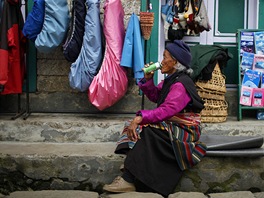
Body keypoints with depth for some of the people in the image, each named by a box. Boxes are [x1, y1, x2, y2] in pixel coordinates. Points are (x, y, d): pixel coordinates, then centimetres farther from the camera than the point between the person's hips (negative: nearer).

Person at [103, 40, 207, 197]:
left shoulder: (181, 84, -20)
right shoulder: (171, 79, 11)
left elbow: (167, 110, -31)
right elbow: (155, 96, 18)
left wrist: (140, 118, -35)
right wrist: (148, 79, 3)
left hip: (184, 130, -10)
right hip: (172, 125, 10)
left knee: (145, 130, -26)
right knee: (139, 126, -5)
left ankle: (129, 180, -25)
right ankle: (128, 178, -18)